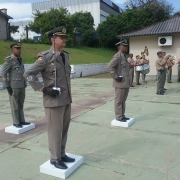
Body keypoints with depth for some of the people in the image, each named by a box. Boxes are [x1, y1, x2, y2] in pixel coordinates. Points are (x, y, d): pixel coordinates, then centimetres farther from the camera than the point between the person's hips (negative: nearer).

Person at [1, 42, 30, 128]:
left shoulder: (19, 59, 11)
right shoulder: (8, 60, -13)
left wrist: (24, 85, 17)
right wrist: (7, 87, -17)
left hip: (21, 86, 7)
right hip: (13, 86, -7)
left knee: (20, 104, 12)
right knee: (14, 105, 1)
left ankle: (21, 121, 21)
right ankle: (16, 122, 12)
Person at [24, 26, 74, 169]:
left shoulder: (65, 55, 10)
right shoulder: (46, 57, -12)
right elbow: (28, 74, -13)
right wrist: (44, 89, -15)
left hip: (66, 99, 7)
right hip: (54, 100, -7)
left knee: (64, 128, 16)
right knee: (55, 130, 4)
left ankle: (62, 154, 32)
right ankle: (55, 158, 21)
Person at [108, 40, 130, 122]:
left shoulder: (123, 56, 16)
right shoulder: (117, 56, -14)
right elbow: (110, 67, -23)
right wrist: (116, 77, -20)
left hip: (125, 83, 9)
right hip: (120, 83, -9)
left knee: (123, 100, 15)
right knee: (119, 100, 0)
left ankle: (122, 115, 25)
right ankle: (118, 117, 9)